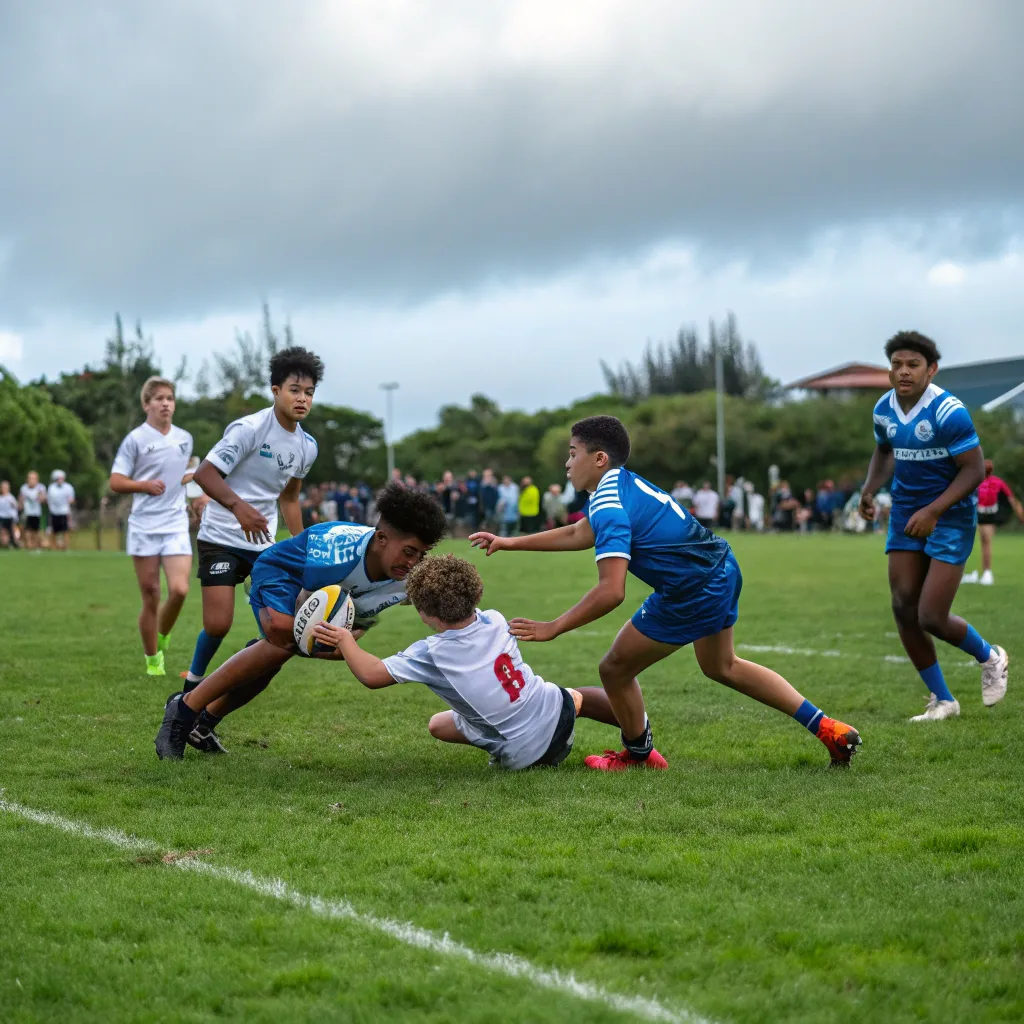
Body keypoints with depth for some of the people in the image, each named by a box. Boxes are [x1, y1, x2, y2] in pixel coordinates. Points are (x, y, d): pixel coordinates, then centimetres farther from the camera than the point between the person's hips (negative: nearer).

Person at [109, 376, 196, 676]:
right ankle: (153, 661, 15)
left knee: (179, 590, -16)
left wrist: (190, 477, 9)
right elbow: (115, 482, -2)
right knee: (151, 599, 1)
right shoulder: (135, 439, -2)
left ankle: (162, 637, 13)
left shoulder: (185, 438, 11)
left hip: (176, 527, 3)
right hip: (144, 528, -3)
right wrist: (145, 485, -17)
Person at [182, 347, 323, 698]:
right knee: (218, 625, -11)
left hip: (264, 542, 6)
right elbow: (204, 473, -21)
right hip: (221, 538, -6)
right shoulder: (250, 429, -17)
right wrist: (239, 506, -37)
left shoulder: (307, 446, 4)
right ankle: (193, 683, 16)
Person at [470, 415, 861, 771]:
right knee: (722, 666, 29)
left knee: (616, 669, 4)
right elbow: (579, 535, 24)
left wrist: (551, 629, -21)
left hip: (693, 593, -10)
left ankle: (639, 754, 28)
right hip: (722, 570, 10)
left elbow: (610, 592, -29)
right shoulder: (621, 483, 9)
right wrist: (509, 543, 26)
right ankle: (828, 729, 28)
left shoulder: (609, 507, -20)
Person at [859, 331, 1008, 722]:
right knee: (904, 611, 0)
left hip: (950, 518, -6)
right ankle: (942, 700, 15)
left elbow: (974, 470, -19)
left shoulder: (949, 412, -21)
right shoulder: (884, 409, 0)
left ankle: (990, 659, 22)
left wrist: (933, 511, -27)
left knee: (931, 618, -10)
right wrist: (870, 487, 3)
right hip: (905, 514, 7)